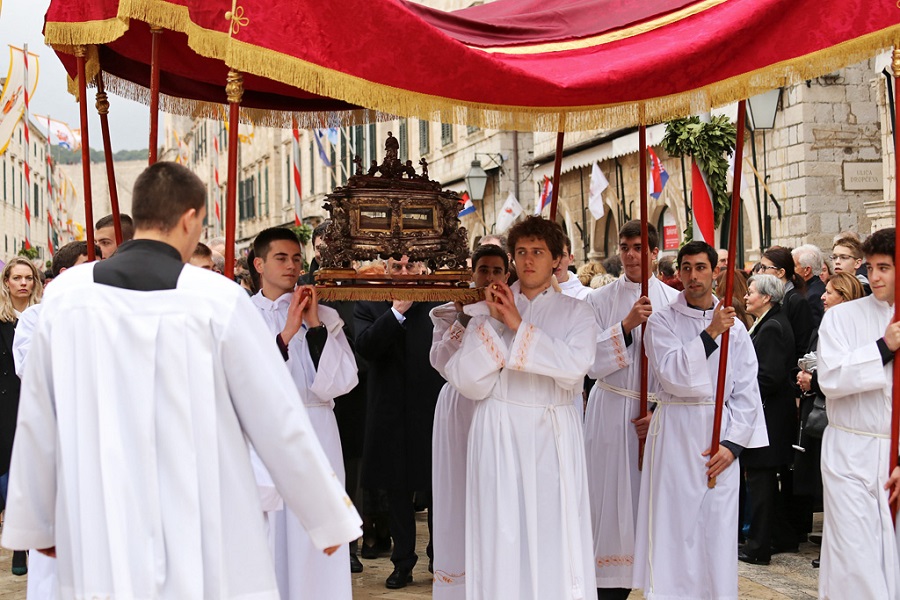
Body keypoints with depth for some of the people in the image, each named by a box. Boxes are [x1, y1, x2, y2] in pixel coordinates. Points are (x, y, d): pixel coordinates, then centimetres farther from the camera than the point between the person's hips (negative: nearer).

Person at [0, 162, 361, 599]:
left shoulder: (65, 294, -1)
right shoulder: (217, 300, -10)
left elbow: (36, 422, 5)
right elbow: (279, 420, -5)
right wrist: (329, 518, 7)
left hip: (98, 546, 3)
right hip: (205, 549, -3)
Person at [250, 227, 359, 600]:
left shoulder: (325, 317, 7)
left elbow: (341, 382, -2)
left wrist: (315, 327, -10)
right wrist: (285, 335, -19)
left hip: (313, 434, 0)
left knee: (312, 539, -1)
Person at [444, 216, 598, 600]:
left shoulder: (575, 313, 6)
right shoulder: (487, 311, 7)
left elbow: (574, 369, -14)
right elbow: (469, 383, -3)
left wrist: (519, 326, -14)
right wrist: (493, 323, -9)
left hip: (552, 437, 0)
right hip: (499, 436, 0)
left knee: (554, 533, -1)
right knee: (501, 536, 0)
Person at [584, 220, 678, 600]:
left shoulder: (673, 301, 3)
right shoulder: (601, 301, 3)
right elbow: (592, 363, -5)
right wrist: (626, 326, -17)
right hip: (611, 412, 0)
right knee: (613, 501, -1)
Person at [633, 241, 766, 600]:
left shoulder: (734, 327, 8)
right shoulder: (662, 322, 2)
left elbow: (747, 391, 5)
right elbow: (673, 374, -13)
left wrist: (733, 444, -5)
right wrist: (710, 334, -17)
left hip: (722, 433, 2)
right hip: (676, 432, -2)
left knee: (717, 529, 4)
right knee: (674, 527, -2)